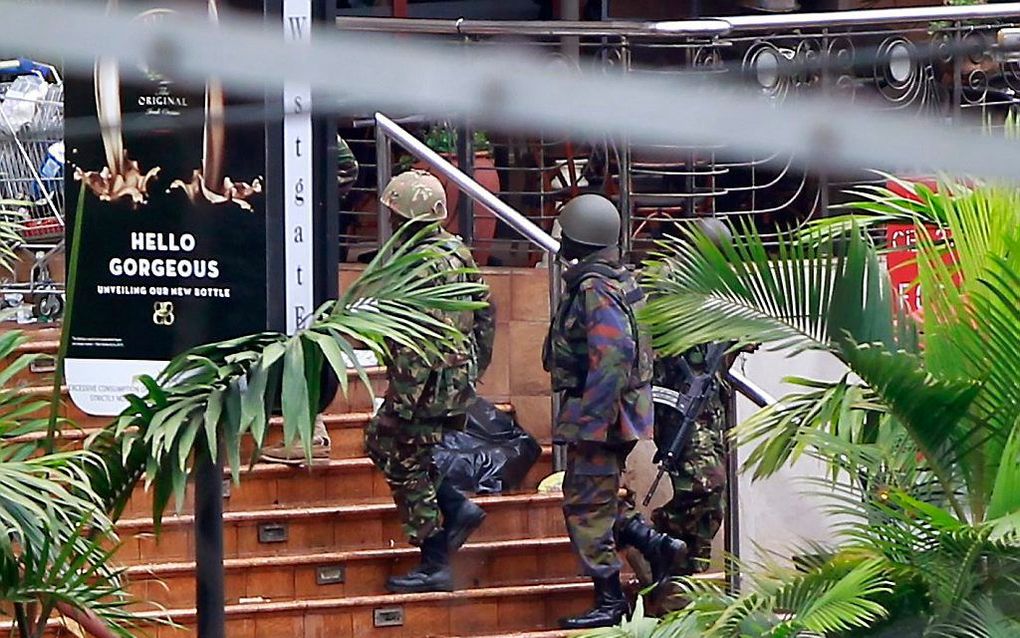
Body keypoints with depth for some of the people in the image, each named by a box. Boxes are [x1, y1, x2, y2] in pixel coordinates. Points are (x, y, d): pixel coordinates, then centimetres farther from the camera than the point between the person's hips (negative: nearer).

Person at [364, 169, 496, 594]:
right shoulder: (460, 253, 8)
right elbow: (485, 313, 16)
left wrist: (403, 399, -23)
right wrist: (476, 368, 25)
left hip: (428, 385, -10)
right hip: (460, 380, 10)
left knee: (409, 468, 2)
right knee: (381, 439, 23)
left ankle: (434, 567, 7)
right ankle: (458, 508, 14)